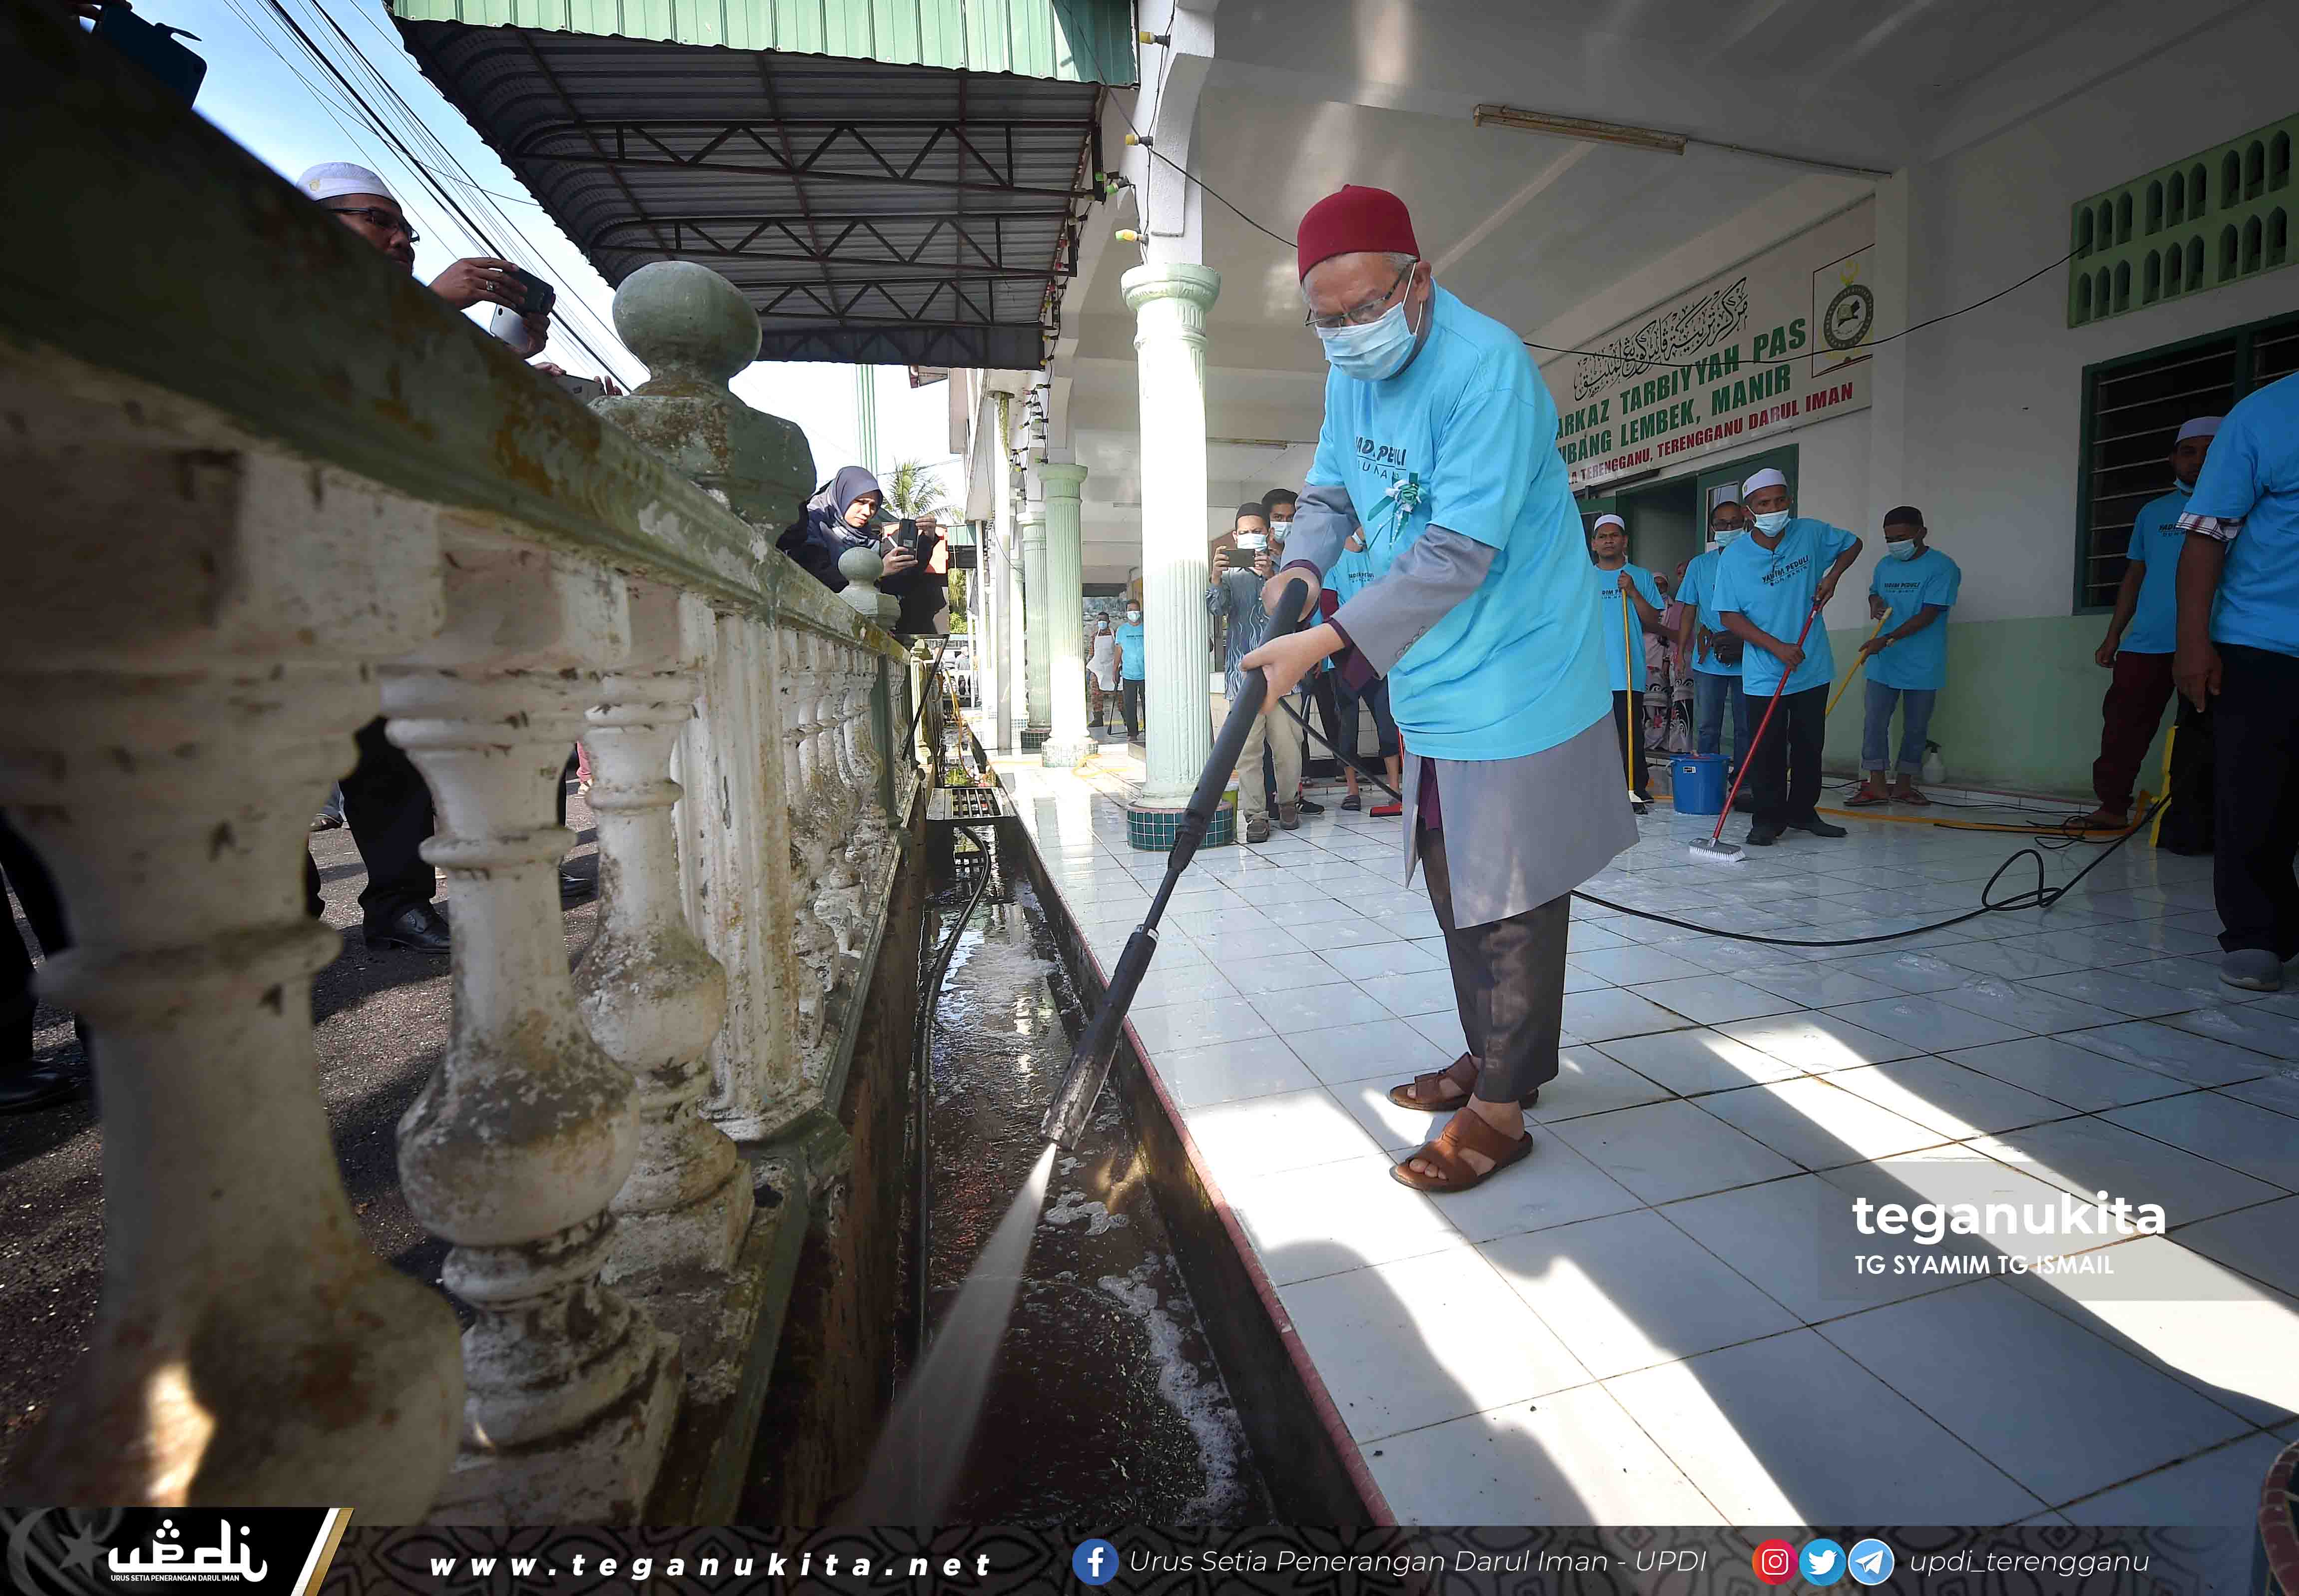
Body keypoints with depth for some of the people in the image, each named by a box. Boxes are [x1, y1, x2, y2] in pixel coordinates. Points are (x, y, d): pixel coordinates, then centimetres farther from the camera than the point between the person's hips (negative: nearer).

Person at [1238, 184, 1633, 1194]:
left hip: (1515, 676, -9)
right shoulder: (1348, 372, 7)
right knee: (1454, 887, 19)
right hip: (1432, 681, 9)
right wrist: (1300, 565, -6)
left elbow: (1460, 553, -26)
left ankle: (1502, 1109, 18)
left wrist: (1327, 641, -27)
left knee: (1509, 901, 1)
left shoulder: (1485, 364, -20)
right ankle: (1492, 1053, 38)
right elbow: (1329, 493, 16)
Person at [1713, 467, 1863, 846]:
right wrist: (1777, 647, -16)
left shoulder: (1811, 533, 0)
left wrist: (1831, 577, 1)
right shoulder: (1733, 558, -9)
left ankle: (1803, 812, 27)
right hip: (1764, 673, -3)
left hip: (1813, 667, 3)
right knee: (1768, 751, -2)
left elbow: (1852, 544, 20)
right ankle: (1769, 820, 8)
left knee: (1810, 746, 12)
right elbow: (1730, 617, -9)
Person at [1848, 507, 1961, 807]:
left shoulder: (1943, 567, -10)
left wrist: (1887, 639, -25)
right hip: (1883, 662, 4)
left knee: (1916, 728, 8)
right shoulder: (1885, 565, 8)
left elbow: (1928, 615, -17)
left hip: (1922, 666, -4)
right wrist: (1875, 602, 3)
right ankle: (1876, 786, 4)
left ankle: (1904, 786, 18)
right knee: (1875, 723, -1)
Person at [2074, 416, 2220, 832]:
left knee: (2199, 735, 3)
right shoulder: (2153, 512, 15)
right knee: (2123, 727, 0)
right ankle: (2112, 807, 6)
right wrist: (2113, 635, 11)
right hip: (2145, 644, 3)